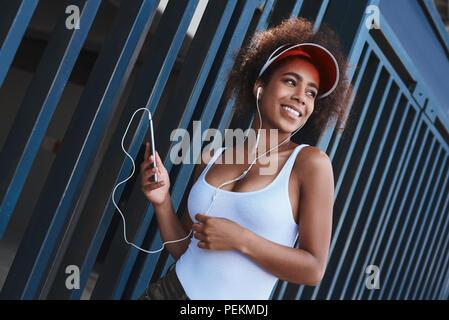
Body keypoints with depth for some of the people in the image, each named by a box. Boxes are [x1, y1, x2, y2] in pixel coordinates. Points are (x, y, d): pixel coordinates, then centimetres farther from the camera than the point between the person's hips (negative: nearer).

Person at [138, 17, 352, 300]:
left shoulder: (311, 163, -8)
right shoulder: (212, 160, 2)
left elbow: (314, 270, -10)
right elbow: (184, 250, 8)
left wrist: (240, 239, -18)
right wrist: (162, 202, -7)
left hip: (238, 300, -3)